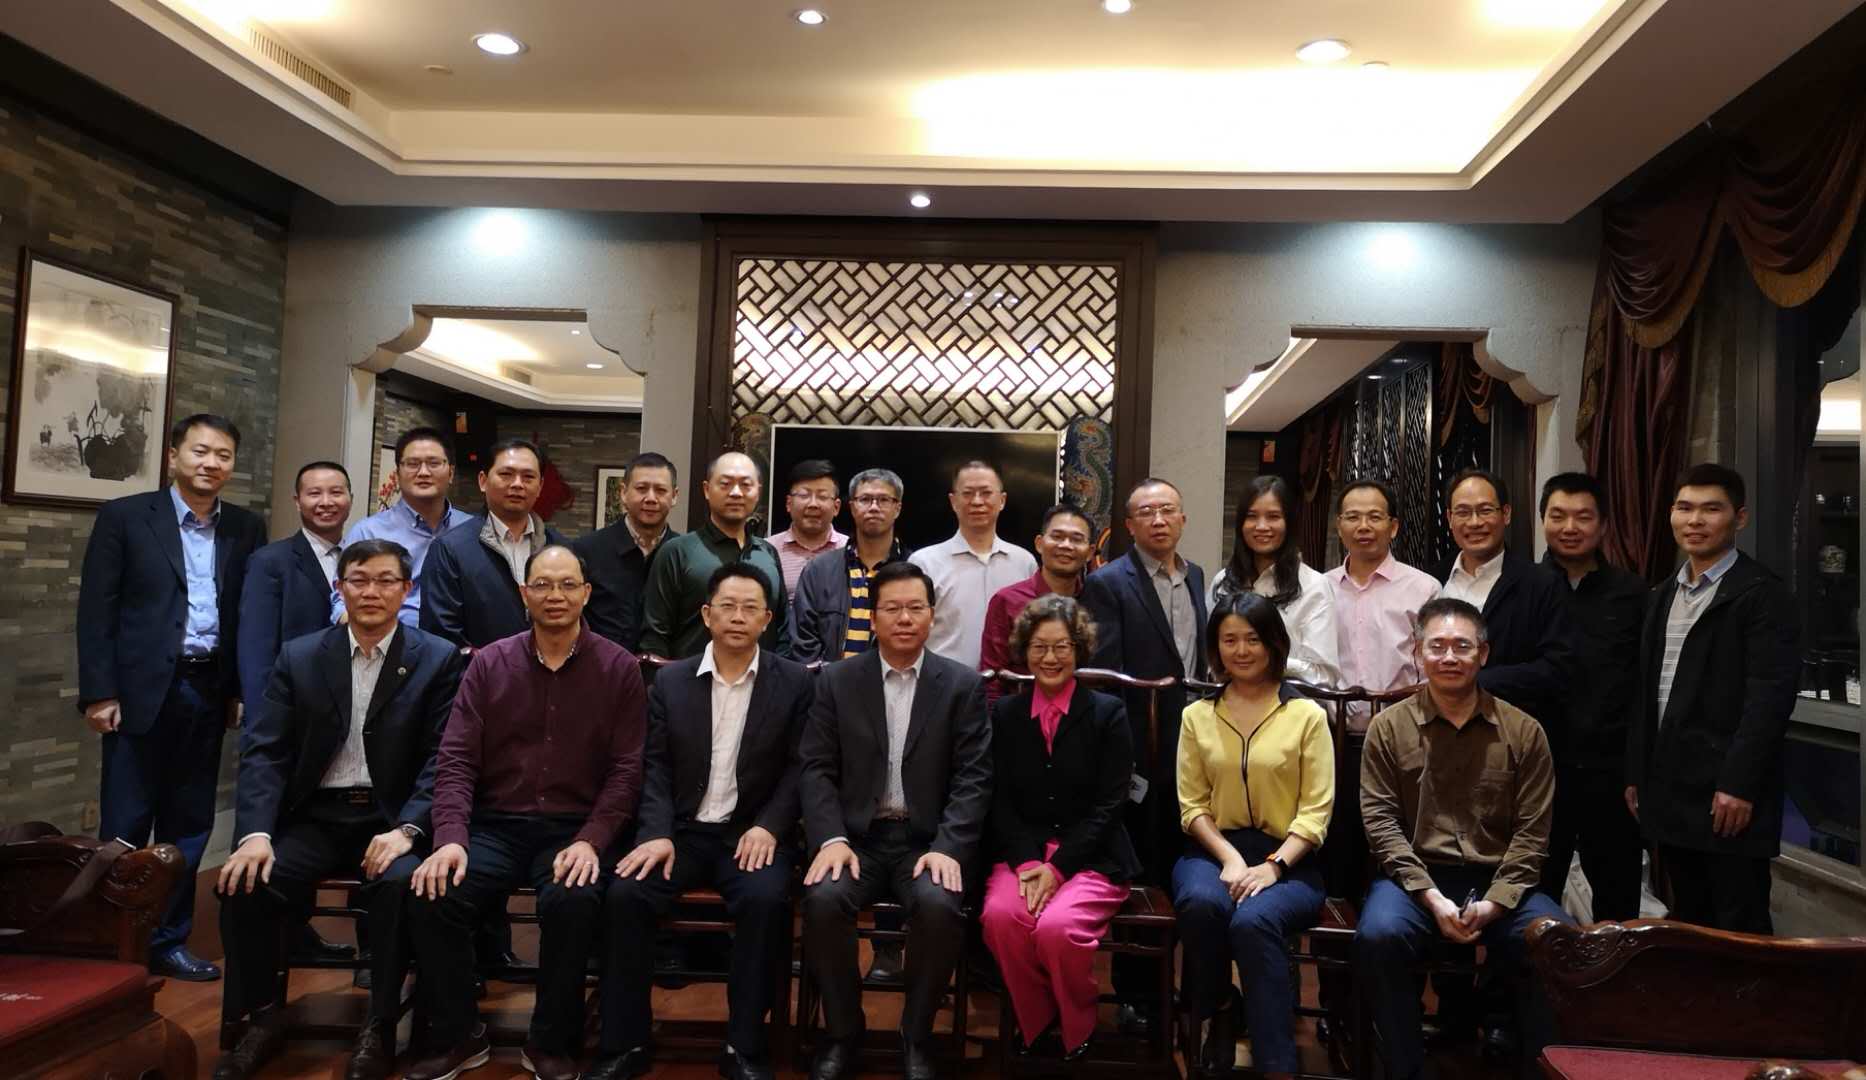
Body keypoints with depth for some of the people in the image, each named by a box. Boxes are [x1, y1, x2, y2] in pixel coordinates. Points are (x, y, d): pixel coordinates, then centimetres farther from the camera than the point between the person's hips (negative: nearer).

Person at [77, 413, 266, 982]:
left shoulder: (246, 529, 8)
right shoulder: (124, 516, -1)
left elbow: (250, 615, 9)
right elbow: (95, 610, -4)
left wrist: (242, 690, 4)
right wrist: (98, 692, -10)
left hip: (208, 693, 3)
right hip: (142, 690, -3)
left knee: (189, 825, 11)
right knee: (125, 826, 4)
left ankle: (167, 940, 23)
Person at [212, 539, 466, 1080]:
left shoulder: (439, 659, -1)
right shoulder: (298, 657, 7)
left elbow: (442, 757, -7)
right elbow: (262, 751, 0)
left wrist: (406, 830, -22)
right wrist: (255, 833, -15)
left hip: (390, 818, -3)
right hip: (314, 817, 3)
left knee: (401, 885, -32)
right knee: (243, 884, -21)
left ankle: (380, 1025, -11)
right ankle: (263, 1016, 5)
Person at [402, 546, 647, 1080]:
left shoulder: (619, 667, -1)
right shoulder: (488, 663, 5)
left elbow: (626, 769, -4)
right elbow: (456, 759, 0)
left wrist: (590, 841, -18)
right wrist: (451, 838, -15)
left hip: (575, 831, -2)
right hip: (495, 826, 2)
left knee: (573, 901, -32)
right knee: (431, 894, -24)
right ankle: (456, 1036, 2)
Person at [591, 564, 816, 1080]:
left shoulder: (794, 681, 3)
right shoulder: (670, 680, 8)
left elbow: (799, 766, -1)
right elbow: (655, 766, 3)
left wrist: (768, 826, -16)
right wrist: (657, 833, -12)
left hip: (752, 832, -2)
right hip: (683, 829, 2)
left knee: (765, 900, -31)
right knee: (624, 894, -23)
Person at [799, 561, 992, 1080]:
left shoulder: (963, 684, 3)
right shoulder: (837, 680, 6)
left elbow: (973, 778, -3)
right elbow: (817, 768, 1)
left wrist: (948, 847, -17)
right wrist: (831, 838, -15)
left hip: (927, 840, -1)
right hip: (857, 836, 1)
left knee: (938, 905, -30)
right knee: (823, 898, -28)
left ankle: (916, 1036, -3)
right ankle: (843, 1031, -2)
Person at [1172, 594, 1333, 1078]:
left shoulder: (1307, 715, 4)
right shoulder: (1197, 715, 11)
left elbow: (1315, 812, -2)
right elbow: (1192, 806, 6)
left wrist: (1272, 866, -16)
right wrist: (1231, 858, -11)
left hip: (1288, 860, -2)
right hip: (1214, 851, 2)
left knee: (1253, 920, -34)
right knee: (1201, 904, -33)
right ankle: (1218, 1017, -4)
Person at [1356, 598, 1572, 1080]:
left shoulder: (1524, 731, 5)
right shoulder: (1388, 728, 2)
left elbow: (1531, 834, 2)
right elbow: (1382, 823, -3)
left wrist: (1492, 904, -11)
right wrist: (1432, 899, -14)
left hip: (1499, 883, 1)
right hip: (1416, 876, -1)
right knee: (1378, 935, -31)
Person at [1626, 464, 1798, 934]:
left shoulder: (1763, 594, -8)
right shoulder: (1664, 596, 15)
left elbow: (1770, 697, -15)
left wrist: (1738, 785, -20)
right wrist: (1637, 773, 15)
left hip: (1728, 796, -7)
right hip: (1670, 793, 7)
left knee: (1741, 932, 1)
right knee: (1688, 925, 15)